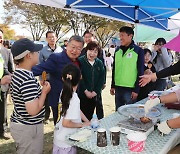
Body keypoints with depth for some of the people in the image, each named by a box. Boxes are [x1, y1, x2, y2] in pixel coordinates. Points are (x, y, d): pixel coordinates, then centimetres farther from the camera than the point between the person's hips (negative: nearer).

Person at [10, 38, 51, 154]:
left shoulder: (17, 74, 3)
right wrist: (45, 91, -18)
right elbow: (33, 110, -30)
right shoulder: (28, 79, -27)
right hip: (29, 128, -9)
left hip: (17, 123, 9)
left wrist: (39, 89, 8)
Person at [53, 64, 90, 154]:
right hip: (66, 140, -7)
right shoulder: (74, 99, -29)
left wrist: (87, 121, 4)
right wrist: (83, 124, -11)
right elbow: (66, 123, -24)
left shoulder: (64, 92, -6)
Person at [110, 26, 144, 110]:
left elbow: (140, 72, -7)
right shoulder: (118, 50, 7)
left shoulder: (138, 51, -6)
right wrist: (112, 86, 11)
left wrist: (136, 89, -10)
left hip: (130, 89, -5)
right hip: (118, 88, 5)